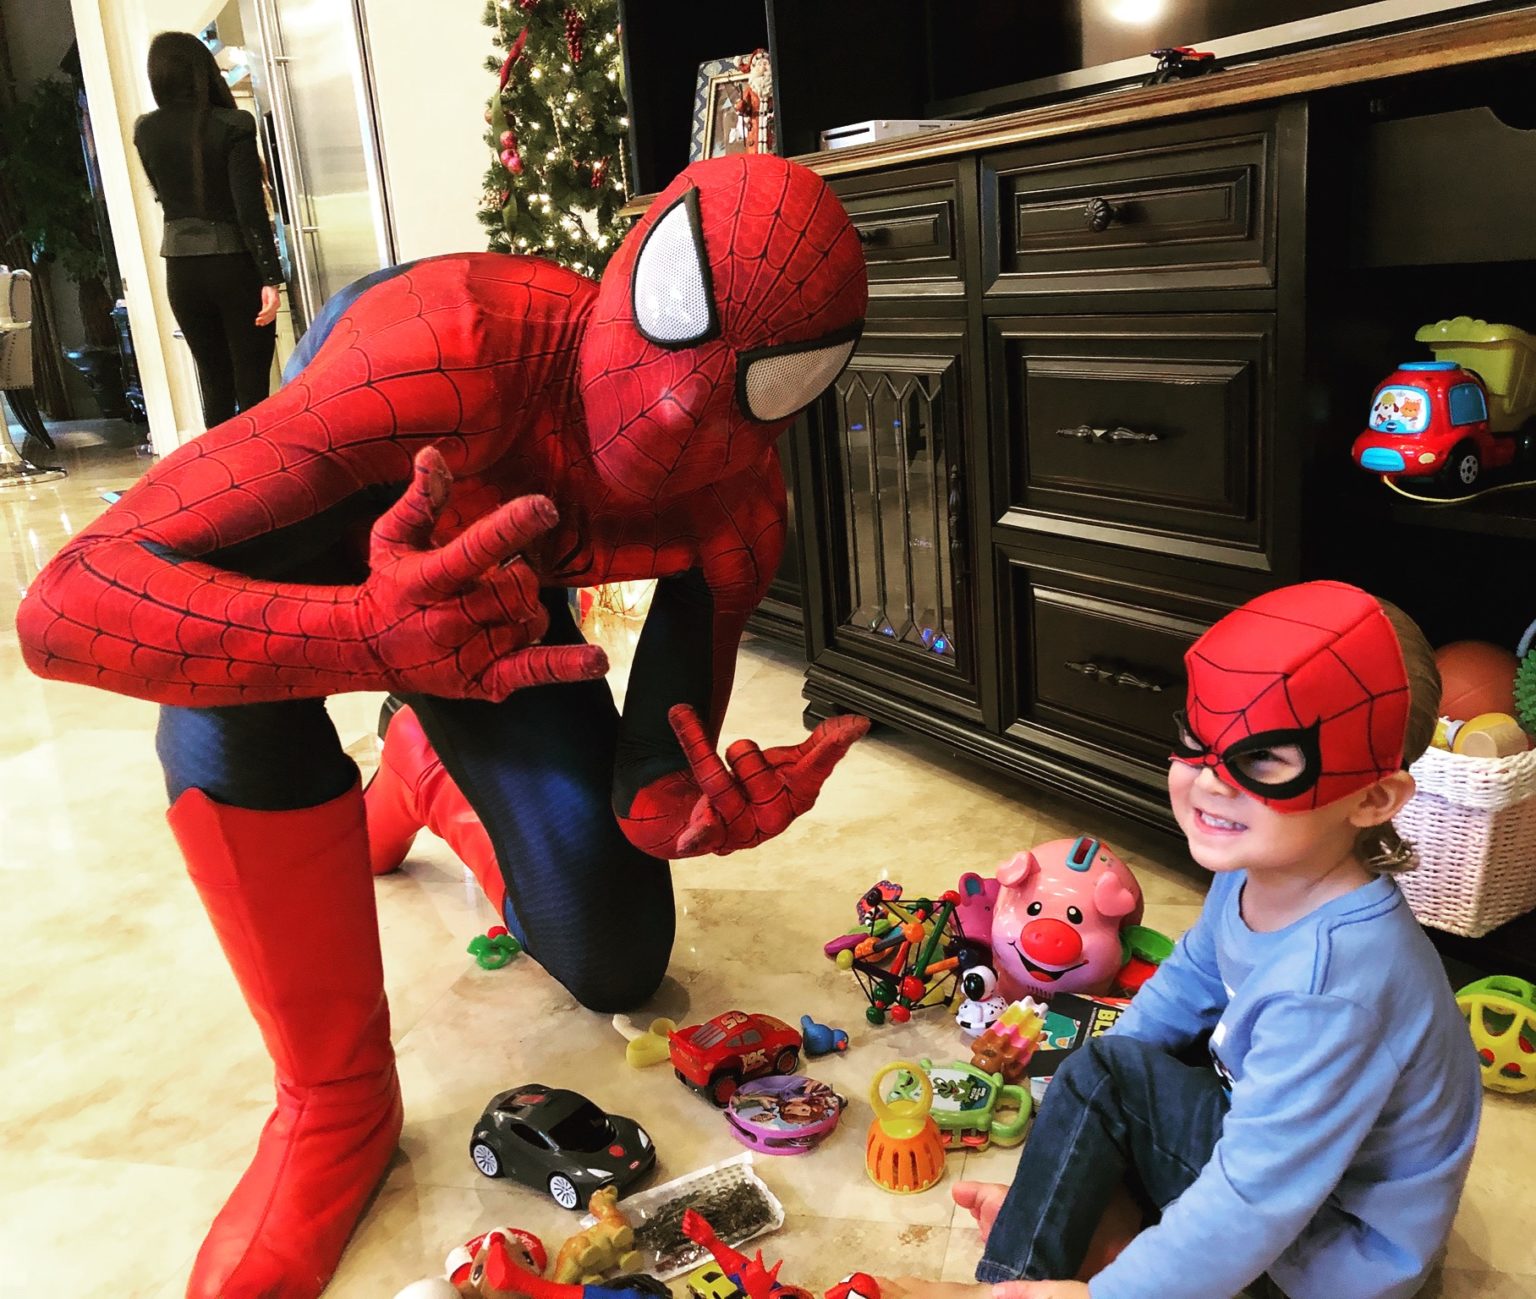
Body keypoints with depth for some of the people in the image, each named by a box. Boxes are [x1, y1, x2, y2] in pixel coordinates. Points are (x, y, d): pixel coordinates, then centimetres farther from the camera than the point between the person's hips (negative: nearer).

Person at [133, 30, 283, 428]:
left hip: (181, 270, 5)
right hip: (234, 264, -4)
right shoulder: (232, 125, -9)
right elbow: (250, 207, -15)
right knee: (252, 382, -1)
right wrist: (270, 278, -14)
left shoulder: (146, 130, 5)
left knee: (214, 382, 12)